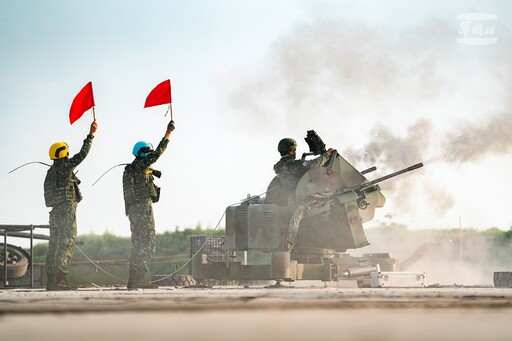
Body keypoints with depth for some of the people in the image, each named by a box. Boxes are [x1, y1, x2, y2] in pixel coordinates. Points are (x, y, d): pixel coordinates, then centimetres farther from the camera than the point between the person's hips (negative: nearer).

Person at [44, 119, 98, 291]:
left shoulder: (50, 172, 16)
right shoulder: (65, 167, -8)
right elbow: (82, 154, -9)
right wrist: (91, 135, -5)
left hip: (55, 211, 8)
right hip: (66, 209, -8)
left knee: (54, 244, 7)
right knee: (67, 243, -10)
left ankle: (52, 280, 4)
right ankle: (60, 278, -17)